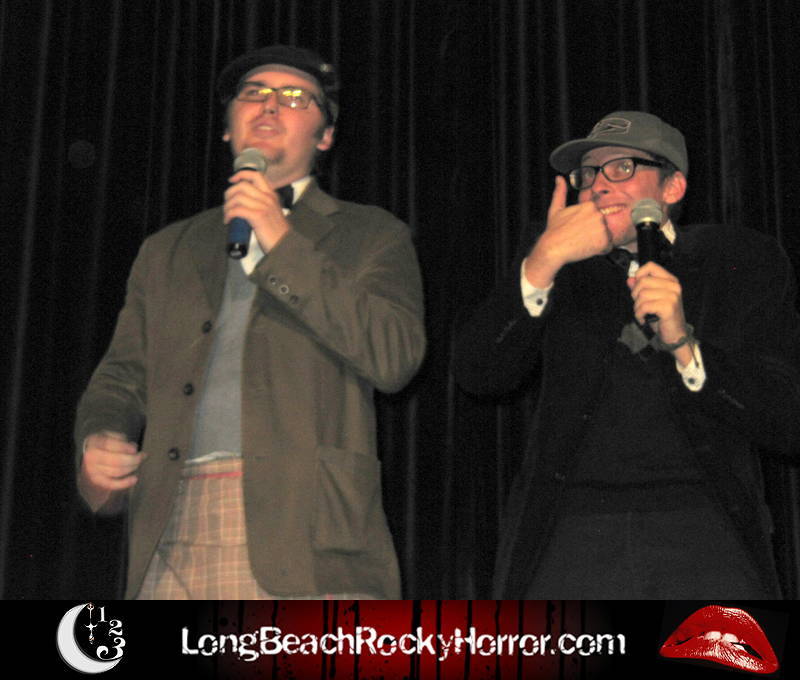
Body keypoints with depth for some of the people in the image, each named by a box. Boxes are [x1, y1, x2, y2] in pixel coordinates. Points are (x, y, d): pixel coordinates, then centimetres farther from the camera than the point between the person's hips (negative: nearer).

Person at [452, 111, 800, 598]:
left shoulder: (746, 262, 9)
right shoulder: (562, 274, 13)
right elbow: (478, 375, -2)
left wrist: (684, 344, -12)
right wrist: (542, 264, -12)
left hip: (703, 534, 0)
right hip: (569, 534, 1)